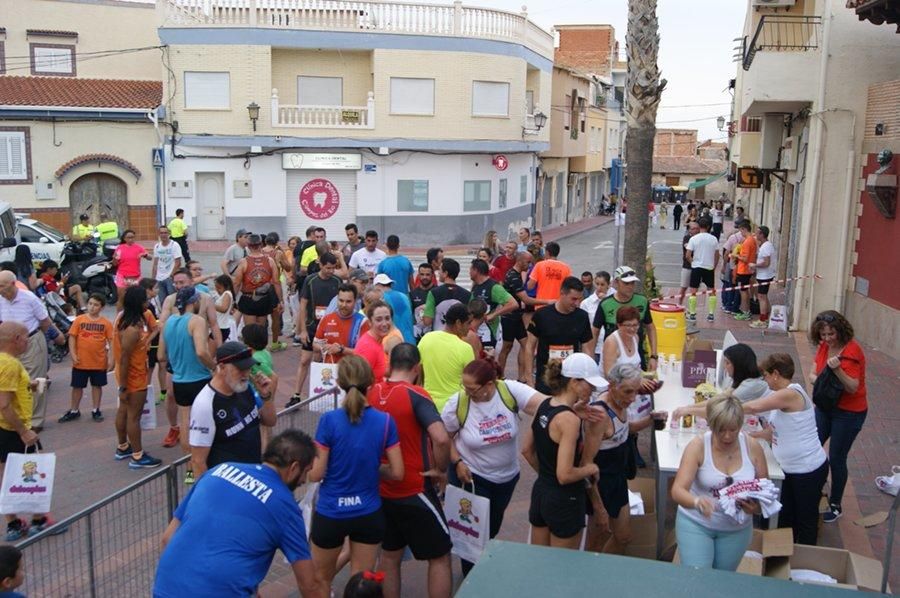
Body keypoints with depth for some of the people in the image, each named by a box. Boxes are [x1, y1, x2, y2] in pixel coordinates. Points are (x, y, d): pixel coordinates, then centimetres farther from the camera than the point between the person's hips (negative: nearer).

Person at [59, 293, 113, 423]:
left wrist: (110, 358, -6)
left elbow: (111, 341, -1)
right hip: (81, 362, 0)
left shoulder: (106, 323, -3)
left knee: (97, 385, 11)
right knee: (77, 386, 11)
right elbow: (72, 337, -1)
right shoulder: (79, 320, -3)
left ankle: (96, 410, 24)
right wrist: (73, 354, -9)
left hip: (99, 362, 0)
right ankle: (73, 411, 25)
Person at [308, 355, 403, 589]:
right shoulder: (385, 421, -10)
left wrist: (312, 454, 7)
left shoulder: (329, 420, -17)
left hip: (330, 513, -1)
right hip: (369, 514, 2)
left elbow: (315, 474, -13)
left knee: (321, 581, 22)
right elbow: (397, 473, -6)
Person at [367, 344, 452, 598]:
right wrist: (441, 470, -13)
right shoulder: (416, 395, -18)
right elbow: (441, 439, -30)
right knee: (439, 557, 9)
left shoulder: (371, 393, -1)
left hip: (381, 490, 6)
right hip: (414, 491, -6)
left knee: (389, 556, 19)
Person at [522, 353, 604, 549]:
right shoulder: (569, 419, -25)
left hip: (540, 491, 8)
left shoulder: (544, 405, 0)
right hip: (564, 500, -8)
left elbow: (527, 450, 11)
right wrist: (590, 469, -11)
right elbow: (565, 475, -27)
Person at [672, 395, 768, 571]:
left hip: (737, 528, 3)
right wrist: (697, 502, -47)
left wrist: (757, 506, -21)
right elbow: (677, 491, -26)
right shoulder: (698, 446, -19)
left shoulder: (753, 447, -10)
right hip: (696, 524, -3)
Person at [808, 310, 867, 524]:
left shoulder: (852, 351, -23)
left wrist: (837, 370, -39)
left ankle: (835, 506, 21)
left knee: (836, 459, 3)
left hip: (849, 413, -6)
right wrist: (817, 379, -21)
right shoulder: (824, 346, -2)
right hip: (825, 406, 6)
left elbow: (853, 388, -24)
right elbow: (813, 374, 2)